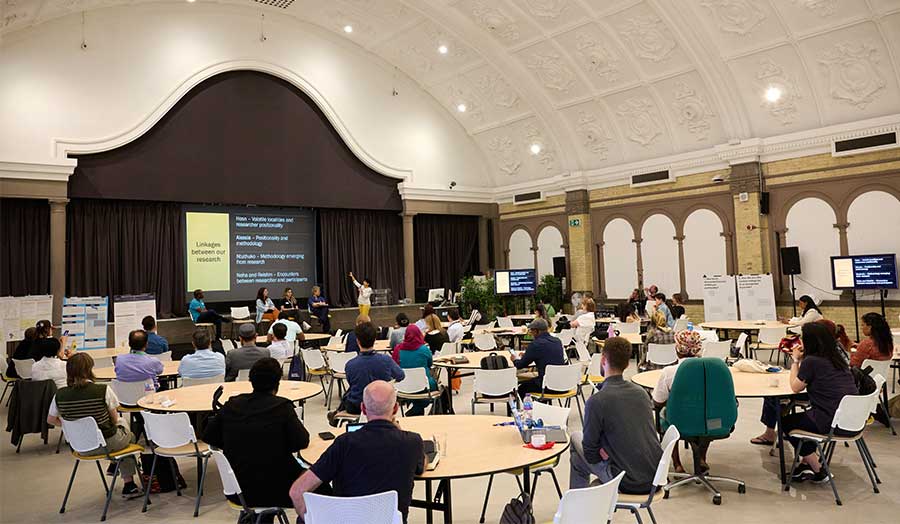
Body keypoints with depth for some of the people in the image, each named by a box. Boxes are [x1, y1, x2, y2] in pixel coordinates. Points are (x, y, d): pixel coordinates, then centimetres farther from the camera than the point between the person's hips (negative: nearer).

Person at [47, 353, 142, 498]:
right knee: (129, 436, 29)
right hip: (107, 443, -4)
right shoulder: (103, 391, -19)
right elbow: (114, 420, -8)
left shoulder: (60, 395, -9)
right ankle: (128, 485, 32)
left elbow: (51, 420, 7)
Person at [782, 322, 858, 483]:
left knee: (786, 422, 13)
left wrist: (796, 360, 7)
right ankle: (806, 463, 31)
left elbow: (796, 387, -1)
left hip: (833, 423, -8)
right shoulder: (837, 357, 9)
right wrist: (801, 359, 17)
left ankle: (818, 472, 18)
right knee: (804, 416, 30)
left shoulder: (811, 361, -14)